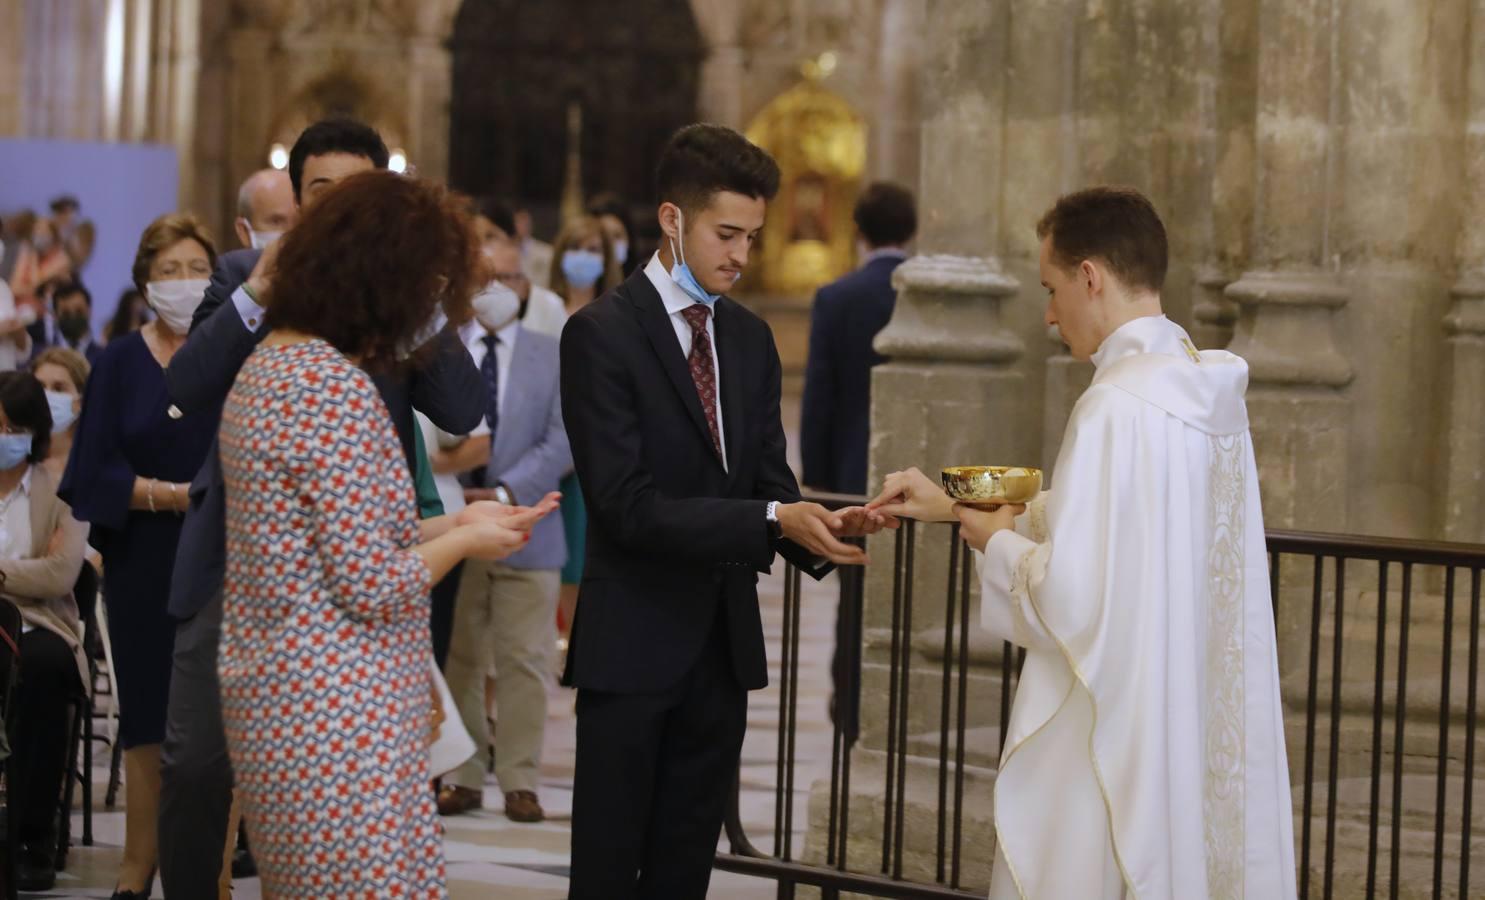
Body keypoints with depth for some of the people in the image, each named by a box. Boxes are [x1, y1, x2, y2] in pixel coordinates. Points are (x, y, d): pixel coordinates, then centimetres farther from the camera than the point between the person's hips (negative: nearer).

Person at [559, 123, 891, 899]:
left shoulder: (750, 339, 11)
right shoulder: (602, 333, -11)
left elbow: (768, 482, 11)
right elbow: (630, 508, -19)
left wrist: (817, 528, -12)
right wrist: (770, 520, -26)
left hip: (722, 642, 6)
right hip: (633, 646, -6)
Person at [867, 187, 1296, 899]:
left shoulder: (1115, 407, -20)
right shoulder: (1207, 397, 7)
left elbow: (1068, 594, -22)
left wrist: (993, 540, -3)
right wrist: (952, 507, 18)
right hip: (1197, 726, 9)